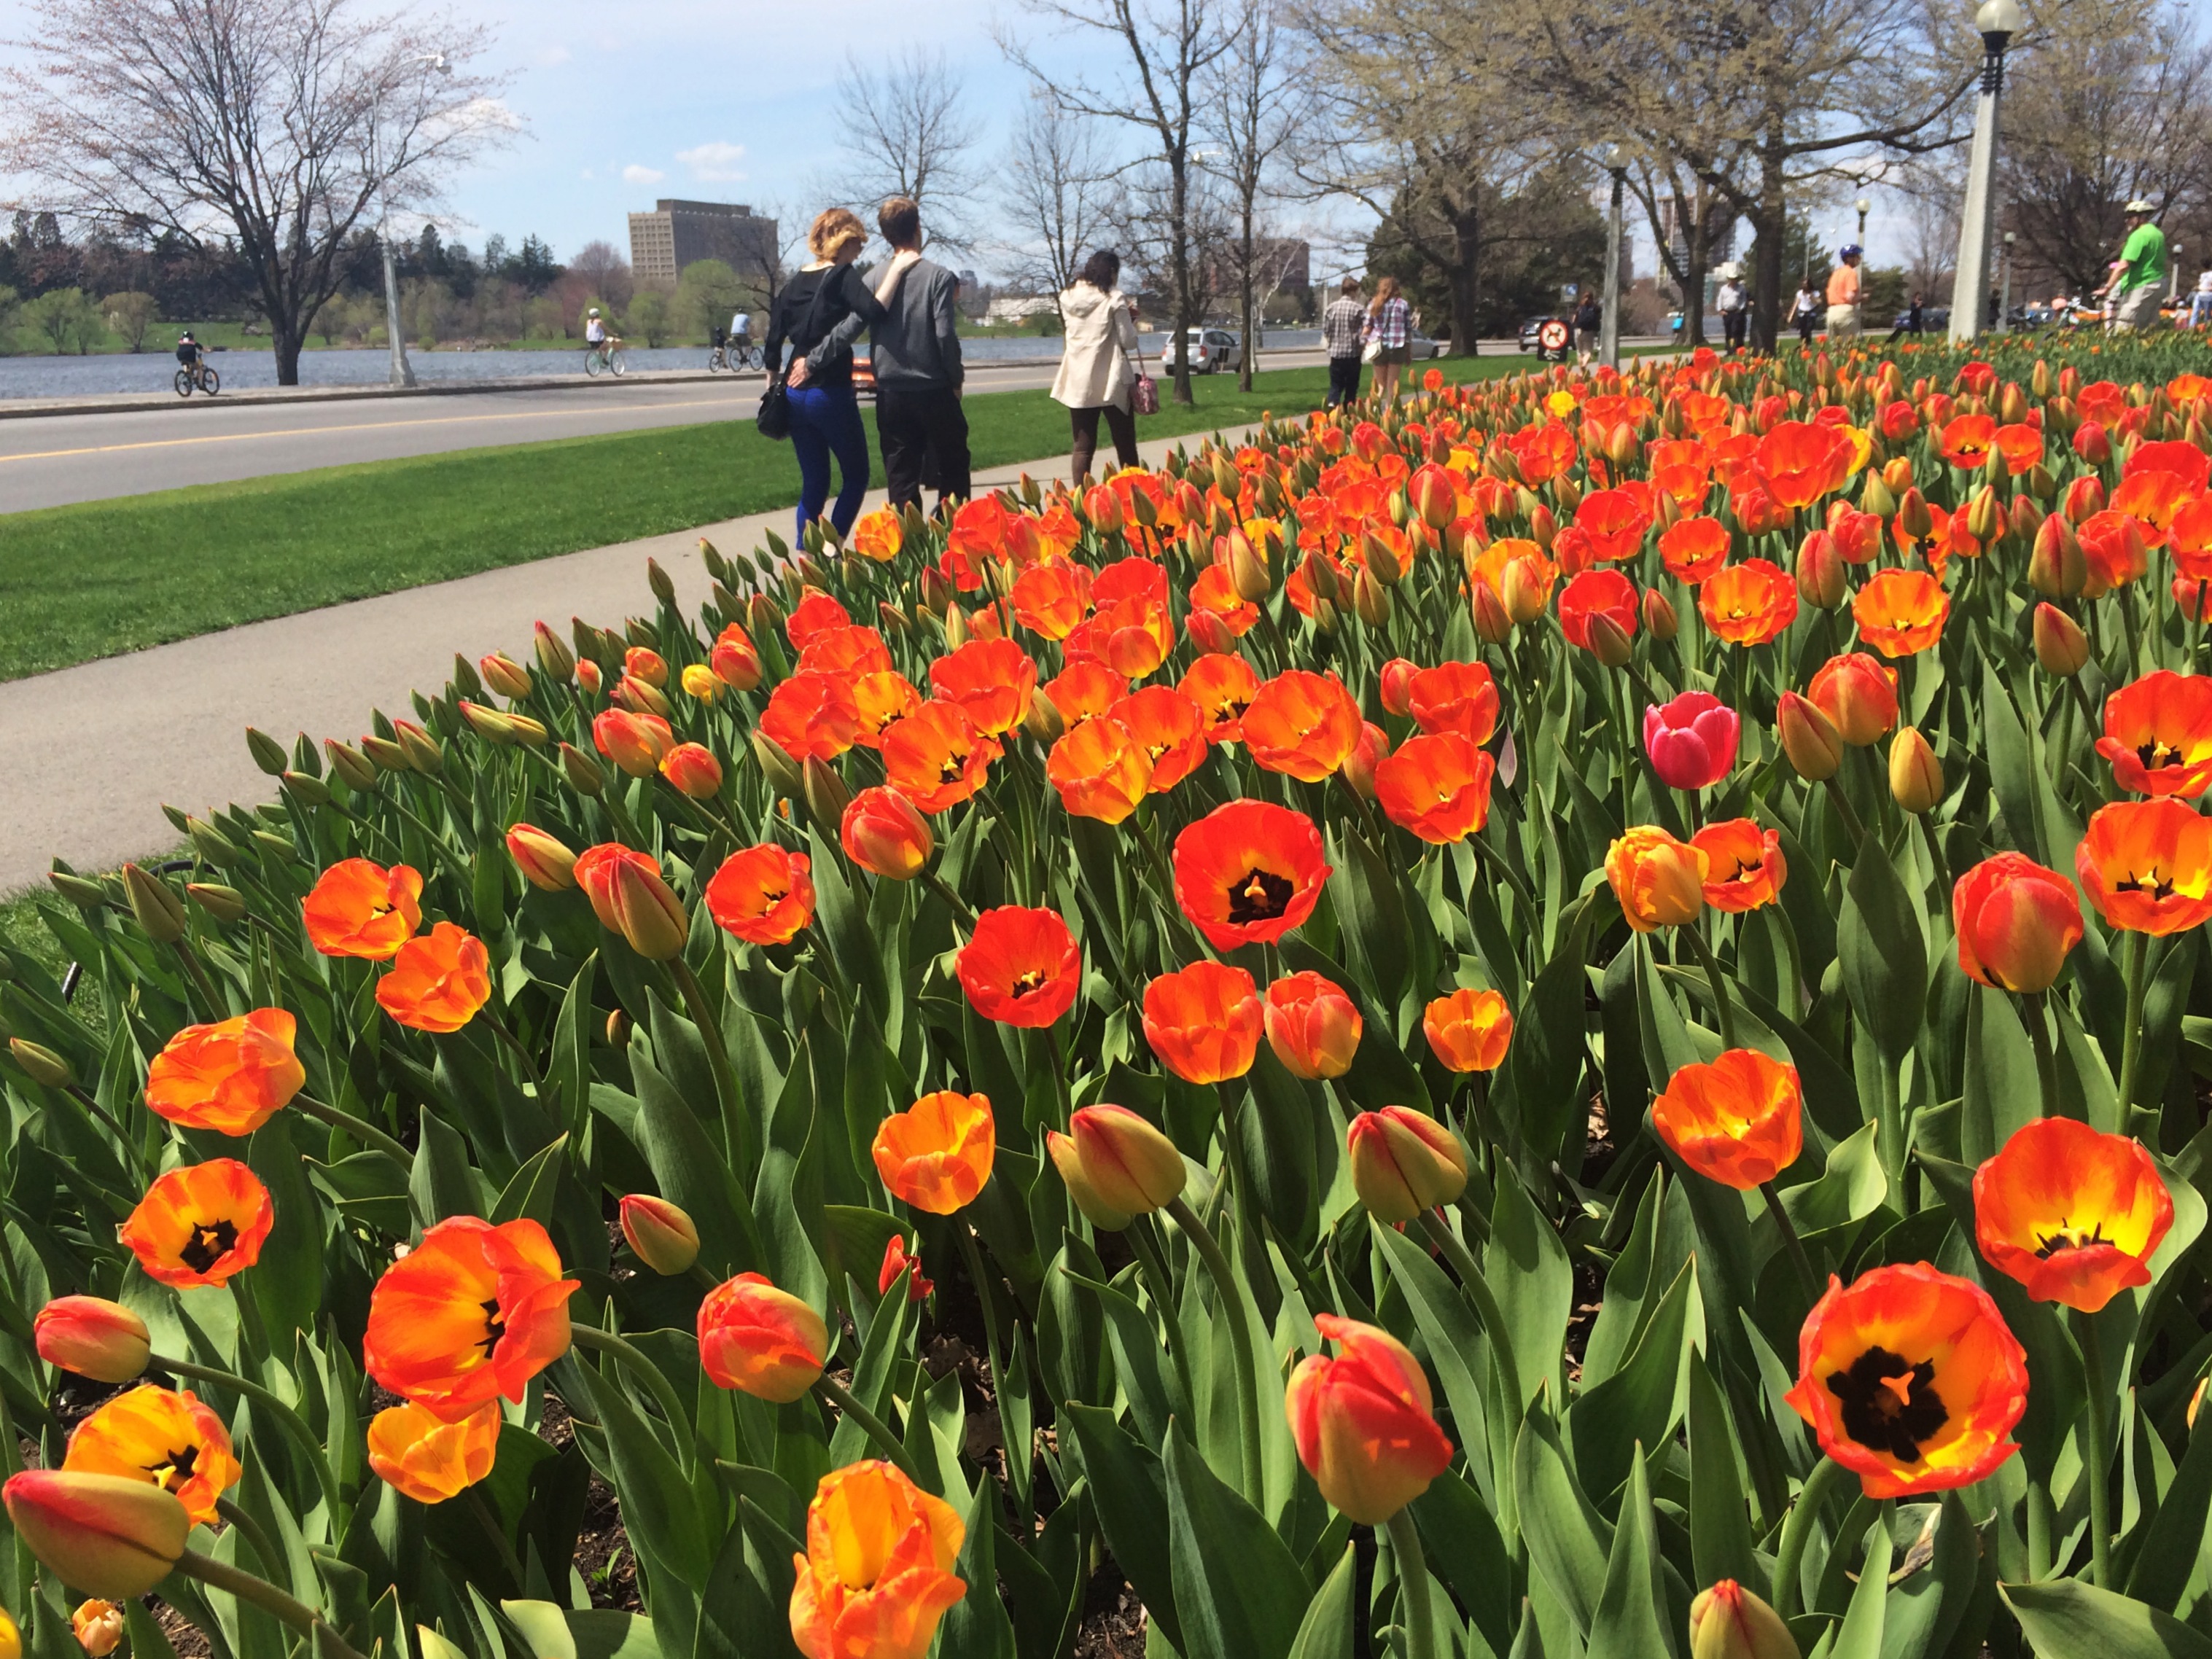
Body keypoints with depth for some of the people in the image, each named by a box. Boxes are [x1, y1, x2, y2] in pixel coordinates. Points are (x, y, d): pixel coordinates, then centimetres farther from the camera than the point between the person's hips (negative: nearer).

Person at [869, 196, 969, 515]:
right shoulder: (938, 276, -9)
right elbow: (945, 334, -12)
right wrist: (956, 380, -1)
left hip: (890, 393, 3)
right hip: (933, 390, -3)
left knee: (901, 479, 7)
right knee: (952, 471, 9)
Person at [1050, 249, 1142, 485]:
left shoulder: (1068, 297, 7)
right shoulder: (1114, 299, -8)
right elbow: (1128, 341, -9)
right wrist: (1129, 318, 11)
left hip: (1078, 380, 4)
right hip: (1111, 381, -4)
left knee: (1082, 446, 5)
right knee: (1125, 445, 6)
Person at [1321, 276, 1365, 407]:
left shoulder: (1331, 307, 0)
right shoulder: (1359, 309, -8)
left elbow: (1325, 330, 2)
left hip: (1335, 352, 2)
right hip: (1353, 353, -2)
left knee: (1335, 385, 9)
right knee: (1351, 386, 11)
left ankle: (1332, 404, -17)